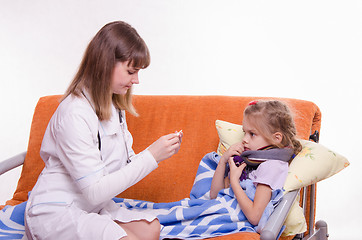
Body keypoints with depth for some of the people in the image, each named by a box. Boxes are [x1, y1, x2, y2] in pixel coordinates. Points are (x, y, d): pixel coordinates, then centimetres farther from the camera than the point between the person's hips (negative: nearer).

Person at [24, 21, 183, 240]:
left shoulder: (112, 106, 7)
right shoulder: (74, 113, -23)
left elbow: (125, 164, 6)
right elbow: (95, 191, -24)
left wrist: (162, 152, -11)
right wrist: (150, 157, -24)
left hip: (92, 208, 8)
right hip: (55, 211, -8)